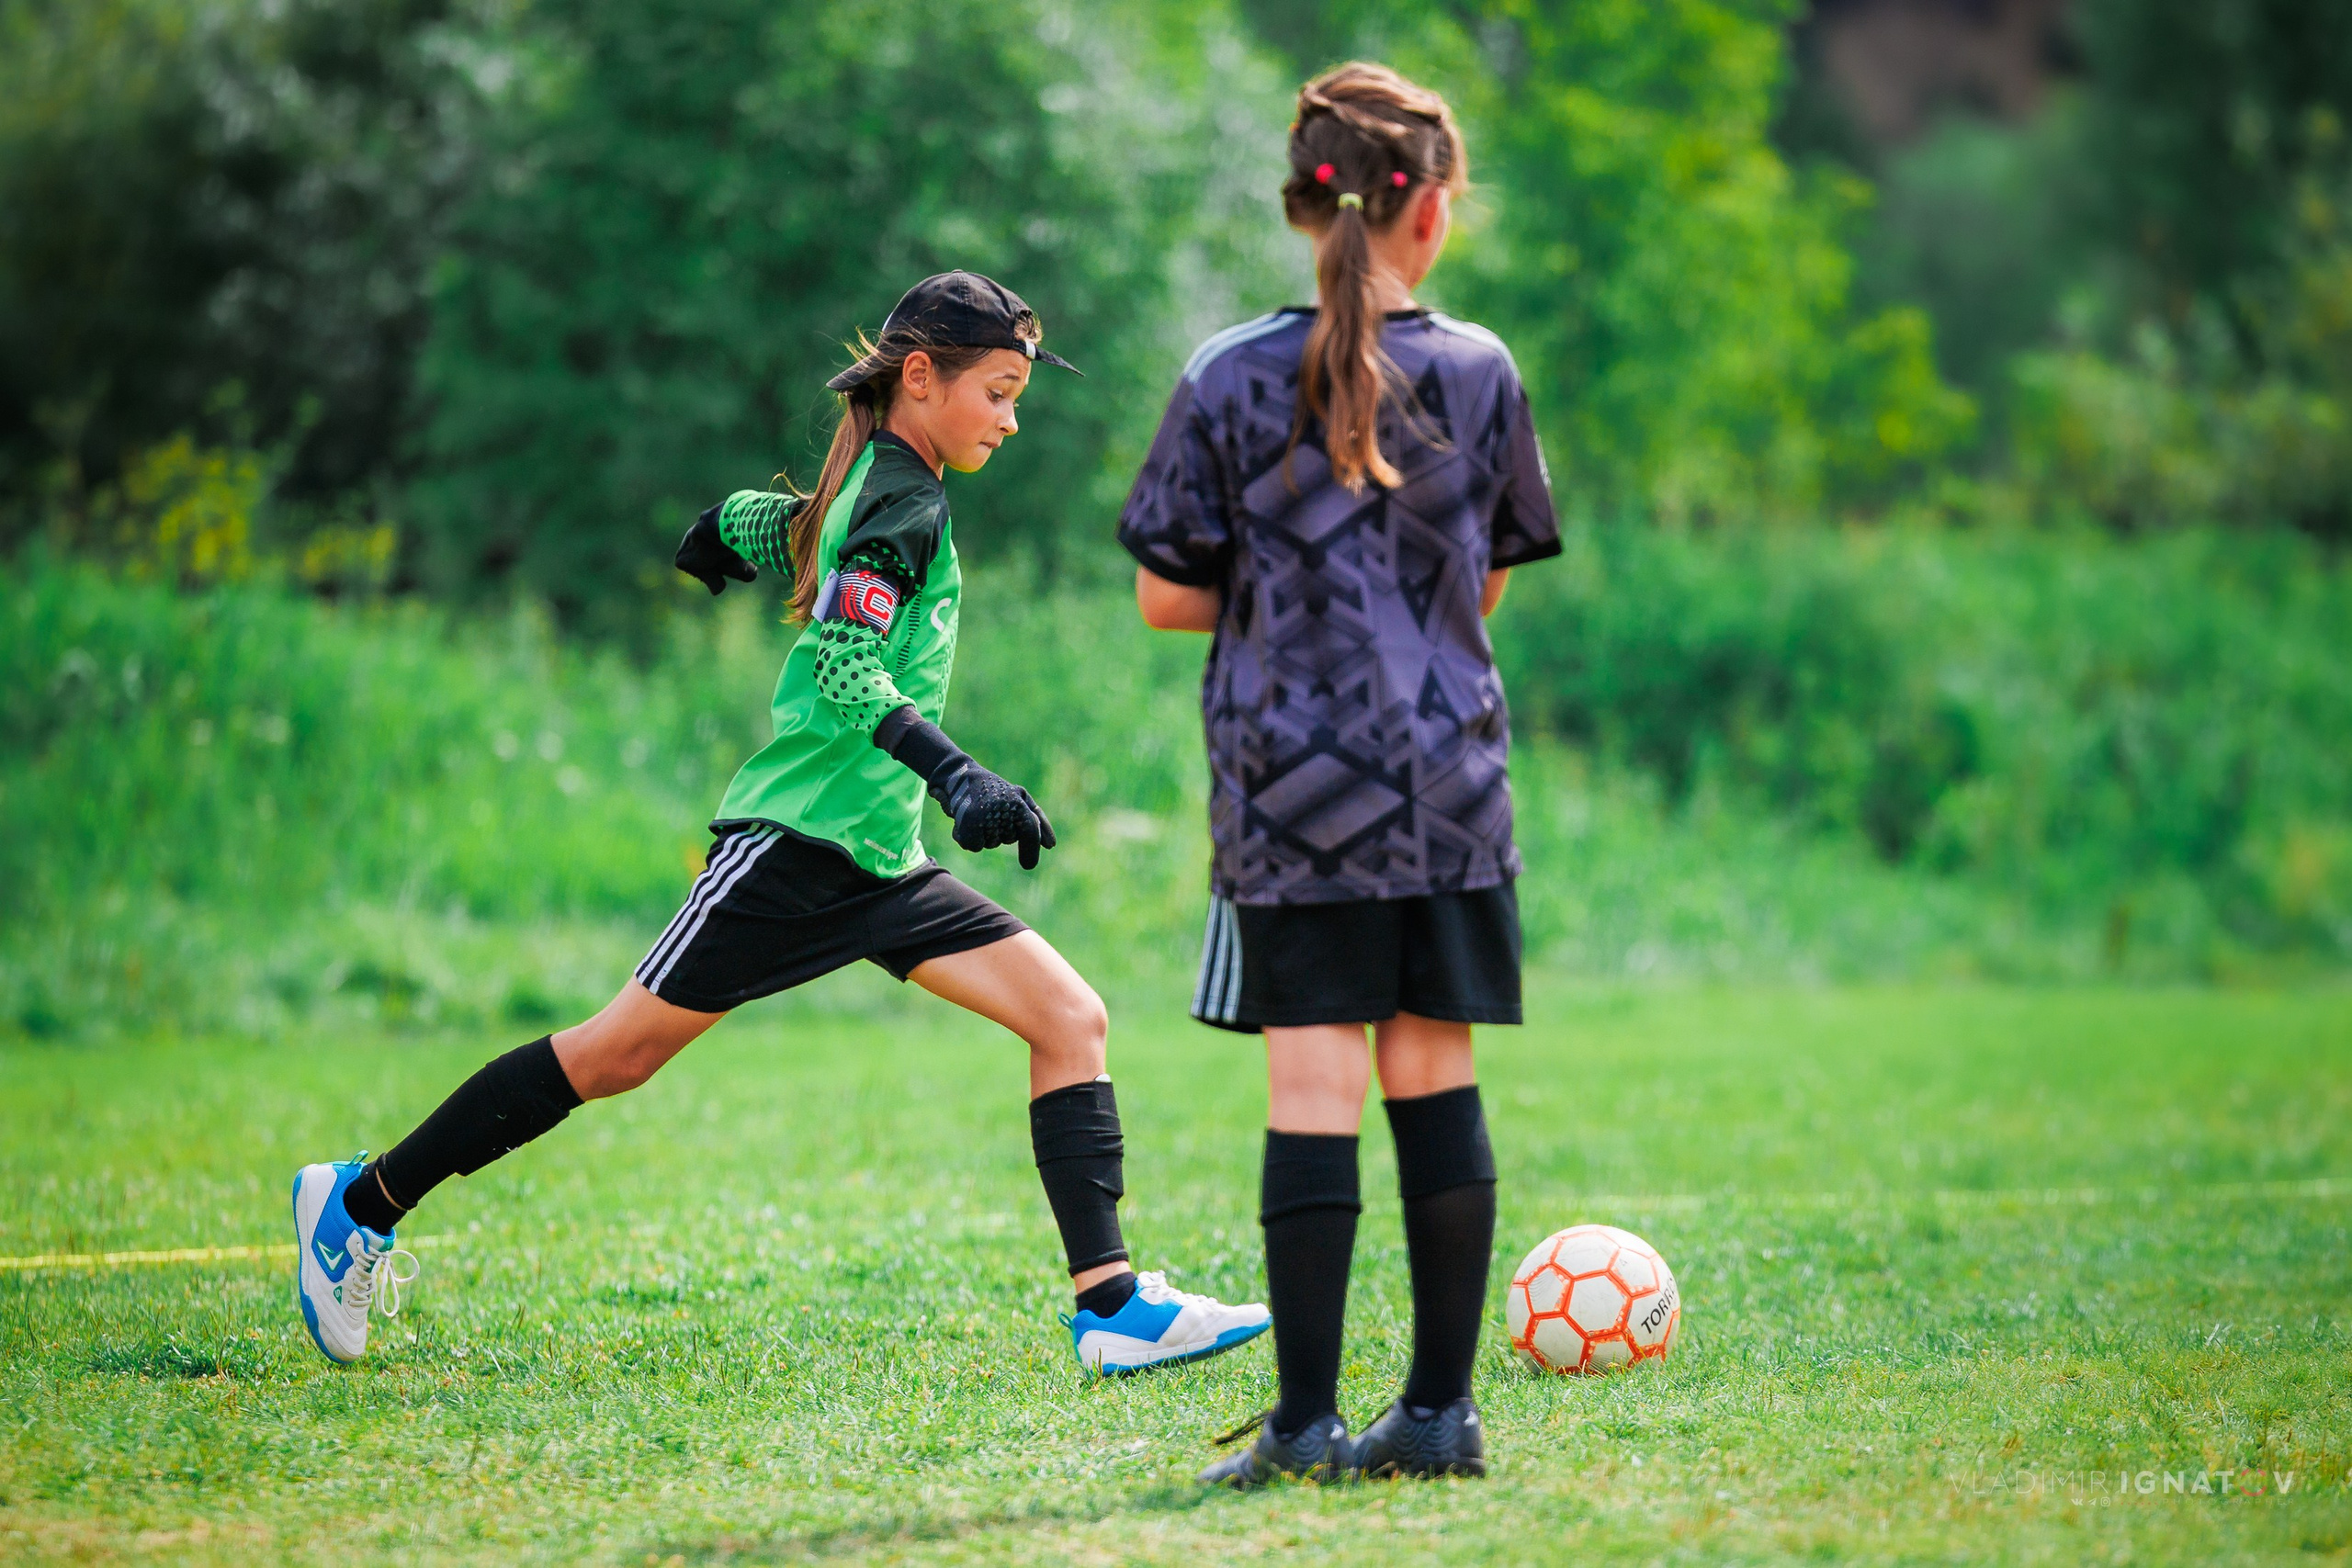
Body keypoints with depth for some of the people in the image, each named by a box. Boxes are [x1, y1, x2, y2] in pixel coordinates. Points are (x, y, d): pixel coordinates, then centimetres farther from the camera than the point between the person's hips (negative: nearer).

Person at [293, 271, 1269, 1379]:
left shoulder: (870, 494, 15)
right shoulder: (903, 505, -13)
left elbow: (737, 526, 29)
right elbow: (842, 669, -27)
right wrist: (954, 774, -38)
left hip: (877, 866, 10)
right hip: (797, 838, -10)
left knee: (1070, 1018, -3)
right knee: (619, 1052, -4)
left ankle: (1113, 1307, -10)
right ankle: (361, 1203, 9)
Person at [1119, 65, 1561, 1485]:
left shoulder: (1230, 380, -4)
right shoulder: (1481, 373, 2)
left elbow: (1166, 596, 0)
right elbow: (1488, 584, 12)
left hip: (1292, 783, -2)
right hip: (1450, 777, 2)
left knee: (1314, 1089, -3)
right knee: (1437, 1078, 7)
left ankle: (1307, 1422, -3)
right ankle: (1442, 1410, 10)